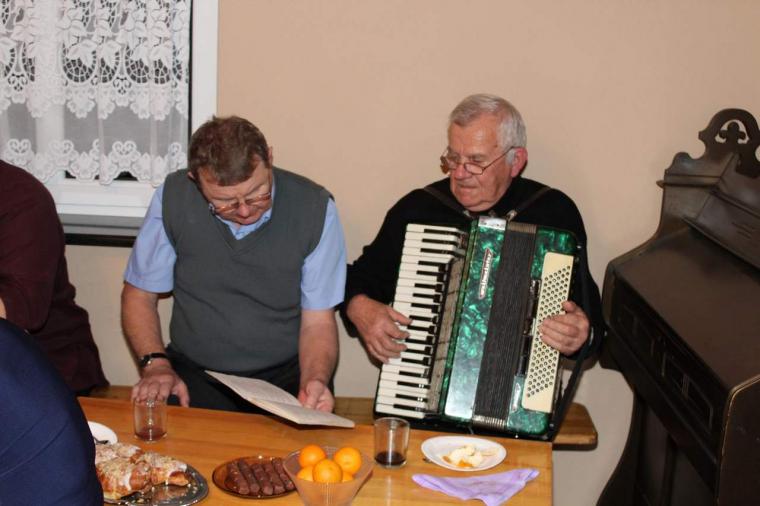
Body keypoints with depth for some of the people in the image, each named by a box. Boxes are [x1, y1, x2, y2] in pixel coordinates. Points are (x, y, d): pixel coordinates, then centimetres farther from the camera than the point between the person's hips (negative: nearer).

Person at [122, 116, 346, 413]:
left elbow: (318, 321, -7)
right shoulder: (173, 199, -9)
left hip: (285, 375, 0)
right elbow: (139, 295, 4)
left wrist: (315, 380, -27)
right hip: (194, 373, 1)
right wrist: (155, 364, -13)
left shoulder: (314, 207, -12)